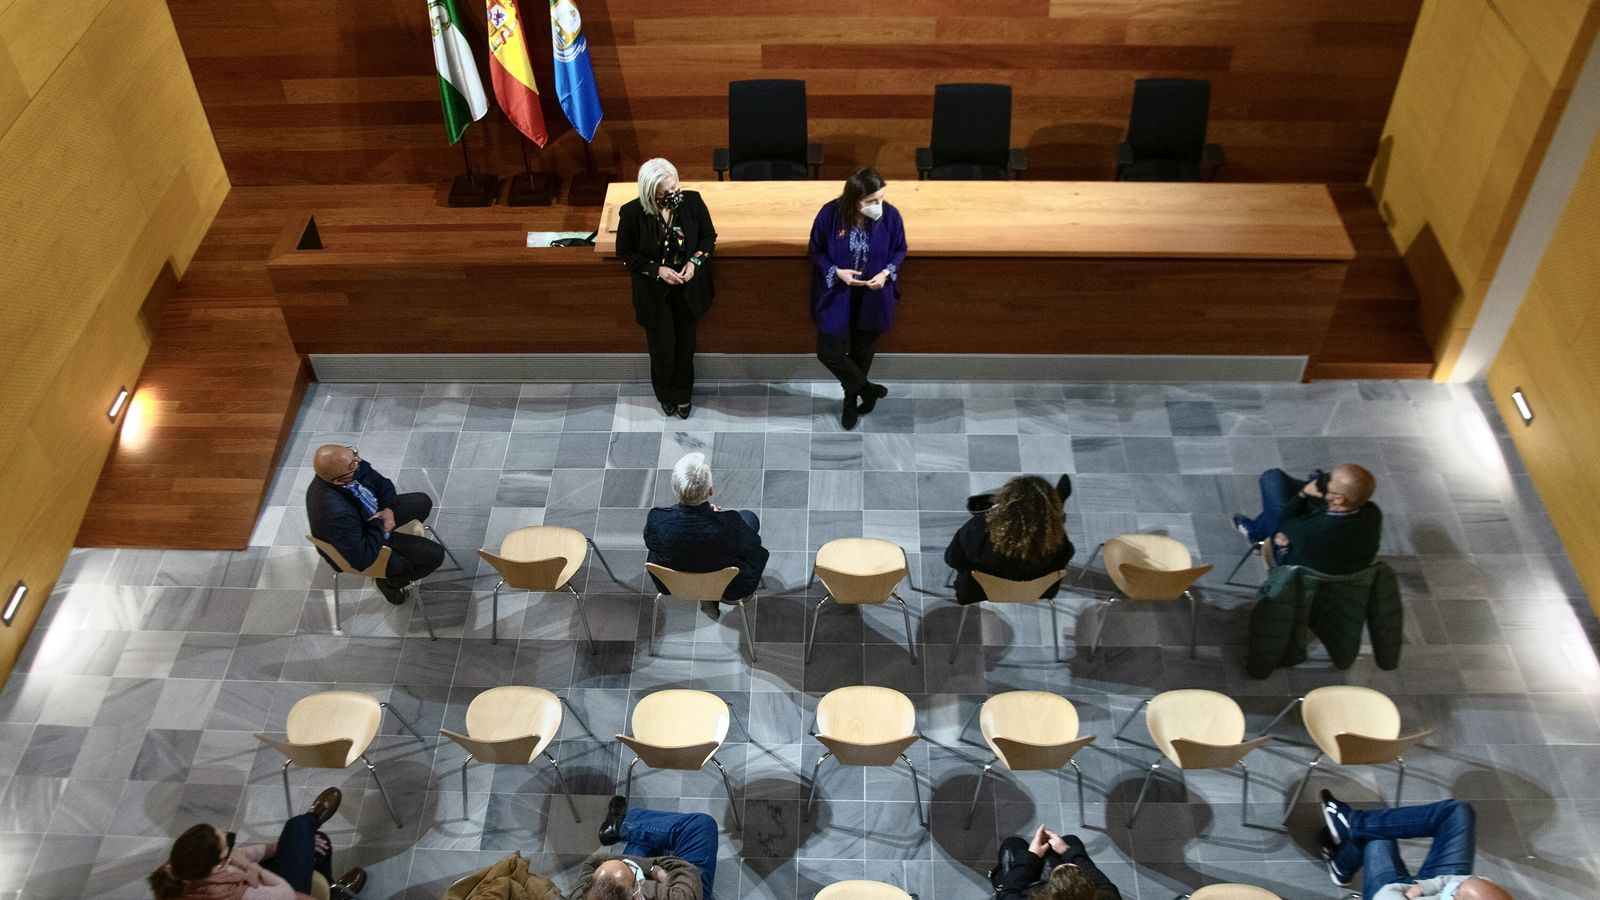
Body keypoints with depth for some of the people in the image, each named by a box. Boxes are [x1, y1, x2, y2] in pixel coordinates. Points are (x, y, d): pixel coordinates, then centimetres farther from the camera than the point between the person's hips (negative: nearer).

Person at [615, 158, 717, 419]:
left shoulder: (692, 201, -19)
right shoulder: (632, 213, -24)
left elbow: (709, 236, -2)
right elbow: (625, 253, -9)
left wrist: (695, 262, -19)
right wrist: (656, 269, -22)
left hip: (689, 288, 2)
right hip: (655, 292, -2)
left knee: (685, 343, 20)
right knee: (662, 347, 14)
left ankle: (683, 394, 46)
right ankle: (664, 393, 45)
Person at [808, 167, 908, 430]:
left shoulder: (890, 216, -18)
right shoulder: (830, 214, -21)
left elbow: (900, 250, 0)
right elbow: (816, 250, -6)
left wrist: (886, 273, -19)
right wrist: (836, 271, -22)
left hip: (872, 297, 1)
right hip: (837, 293, -1)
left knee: (862, 351, 16)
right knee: (829, 351, -2)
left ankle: (851, 400, 42)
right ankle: (867, 390, 23)